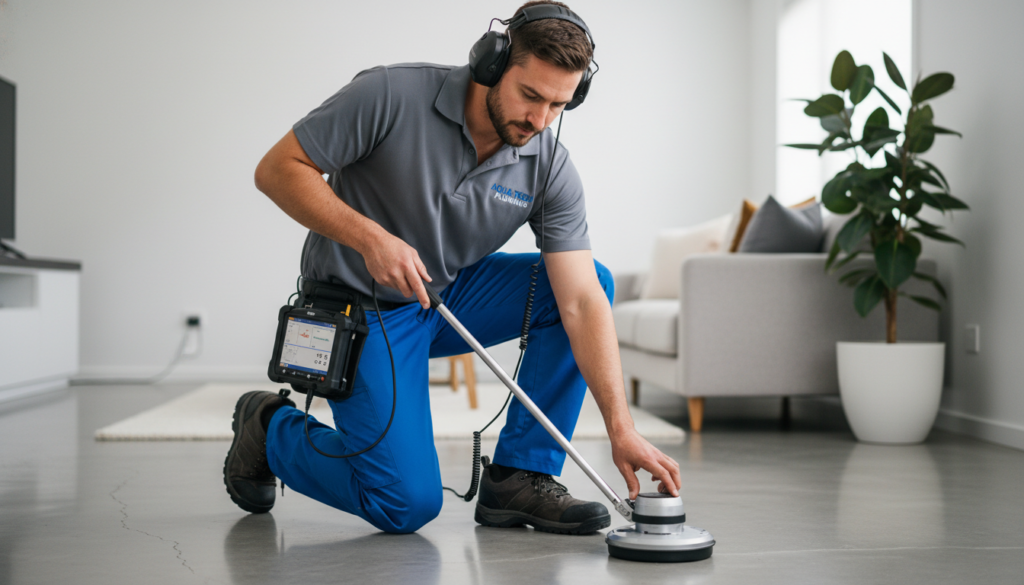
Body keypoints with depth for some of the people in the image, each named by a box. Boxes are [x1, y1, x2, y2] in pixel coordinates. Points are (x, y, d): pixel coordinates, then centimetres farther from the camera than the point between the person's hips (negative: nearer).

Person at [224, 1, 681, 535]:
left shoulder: (550, 169, -14)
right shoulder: (391, 96, -24)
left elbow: (581, 302, -18)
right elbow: (278, 169, -19)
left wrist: (620, 428, -27)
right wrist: (370, 237, -32)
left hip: (450, 295, 5)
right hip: (361, 309, -5)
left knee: (593, 280, -13)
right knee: (407, 505, -15)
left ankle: (519, 477, -7)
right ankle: (270, 428, 14)